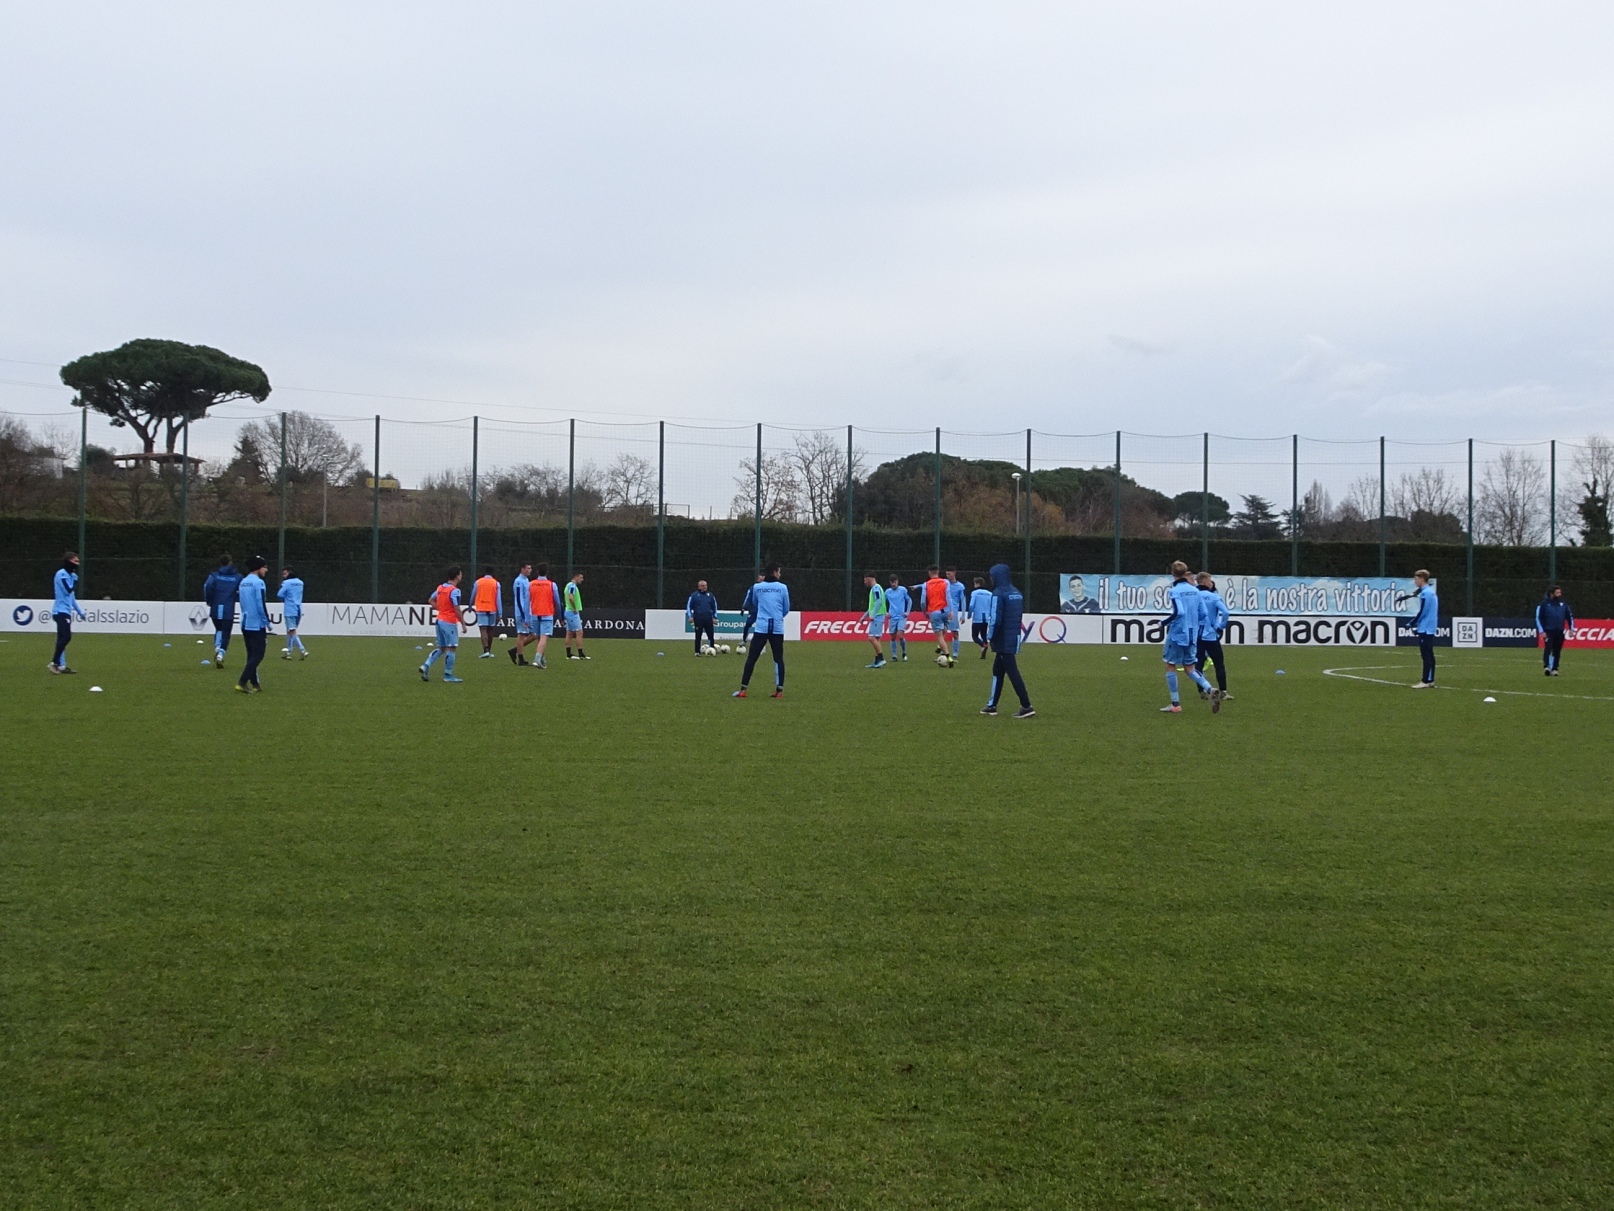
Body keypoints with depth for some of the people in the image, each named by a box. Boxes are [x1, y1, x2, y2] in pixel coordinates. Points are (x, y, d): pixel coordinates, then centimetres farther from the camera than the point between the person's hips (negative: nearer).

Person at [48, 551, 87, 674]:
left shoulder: (69, 575, 18)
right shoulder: (61, 574, -10)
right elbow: (68, 590, -19)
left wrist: (80, 612, 25)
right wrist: (74, 579, -4)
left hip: (66, 611, 10)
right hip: (61, 611, -10)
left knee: (62, 638, 7)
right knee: (66, 637, -17)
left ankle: (61, 666, 7)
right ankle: (54, 663, -14)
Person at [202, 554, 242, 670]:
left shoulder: (214, 575, 2)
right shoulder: (237, 577, 2)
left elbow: (208, 587, -12)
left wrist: (209, 601, 1)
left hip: (215, 609, 2)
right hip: (229, 611, -2)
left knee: (219, 629, 25)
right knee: (225, 634, 2)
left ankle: (217, 648, 6)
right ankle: (220, 655, -15)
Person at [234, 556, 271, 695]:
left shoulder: (242, 582, 12)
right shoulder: (258, 583, -14)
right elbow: (261, 605, -18)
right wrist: (267, 623, -9)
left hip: (245, 624, 8)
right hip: (257, 625, -8)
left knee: (252, 655, 14)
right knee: (257, 655, -6)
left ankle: (254, 684, 15)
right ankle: (242, 683, -15)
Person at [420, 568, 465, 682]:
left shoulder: (441, 587, 9)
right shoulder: (455, 590, -16)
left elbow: (431, 600, 21)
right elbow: (457, 609, -19)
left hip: (440, 620, 8)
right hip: (450, 622, -8)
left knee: (441, 648, 16)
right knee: (452, 648, 1)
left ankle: (426, 666, 2)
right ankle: (448, 675, 4)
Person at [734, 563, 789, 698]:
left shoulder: (757, 587, 4)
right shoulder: (782, 587, 2)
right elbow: (786, 609, 11)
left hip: (761, 627, 0)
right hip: (777, 628, 0)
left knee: (751, 658, 1)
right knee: (778, 659, 9)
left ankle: (743, 690, -3)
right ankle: (779, 690, 7)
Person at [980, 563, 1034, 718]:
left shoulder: (998, 594, -15)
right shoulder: (1016, 593, 11)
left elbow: (996, 619, -19)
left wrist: (990, 637, -8)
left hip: (1003, 641, -8)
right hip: (1014, 638, 8)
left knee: (1013, 673, -6)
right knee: (997, 671, 17)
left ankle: (1026, 706, -8)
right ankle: (992, 705, 22)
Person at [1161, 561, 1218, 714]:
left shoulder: (1176, 591, -12)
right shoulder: (1194, 590, 8)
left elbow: (1179, 611, -24)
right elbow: (1202, 613, 8)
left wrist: (1165, 622, -9)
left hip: (1177, 634, -6)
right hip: (1192, 635, 6)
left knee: (1170, 666, 5)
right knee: (1189, 668, 15)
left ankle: (1175, 705, 3)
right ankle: (1210, 690, -8)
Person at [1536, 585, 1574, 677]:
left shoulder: (1563, 604, 9)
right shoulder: (1544, 604, -4)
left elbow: (1570, 616, 19)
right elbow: (1538, 618, -3)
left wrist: (1571, 628, 11)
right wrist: (1541, 631, -9)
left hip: (1560, 632, 4)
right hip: (1548, 631, -4)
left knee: (1557, 651, 5)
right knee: (1548, 648, -20)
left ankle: (1554, 669, 12)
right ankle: (1546, 667, -26)